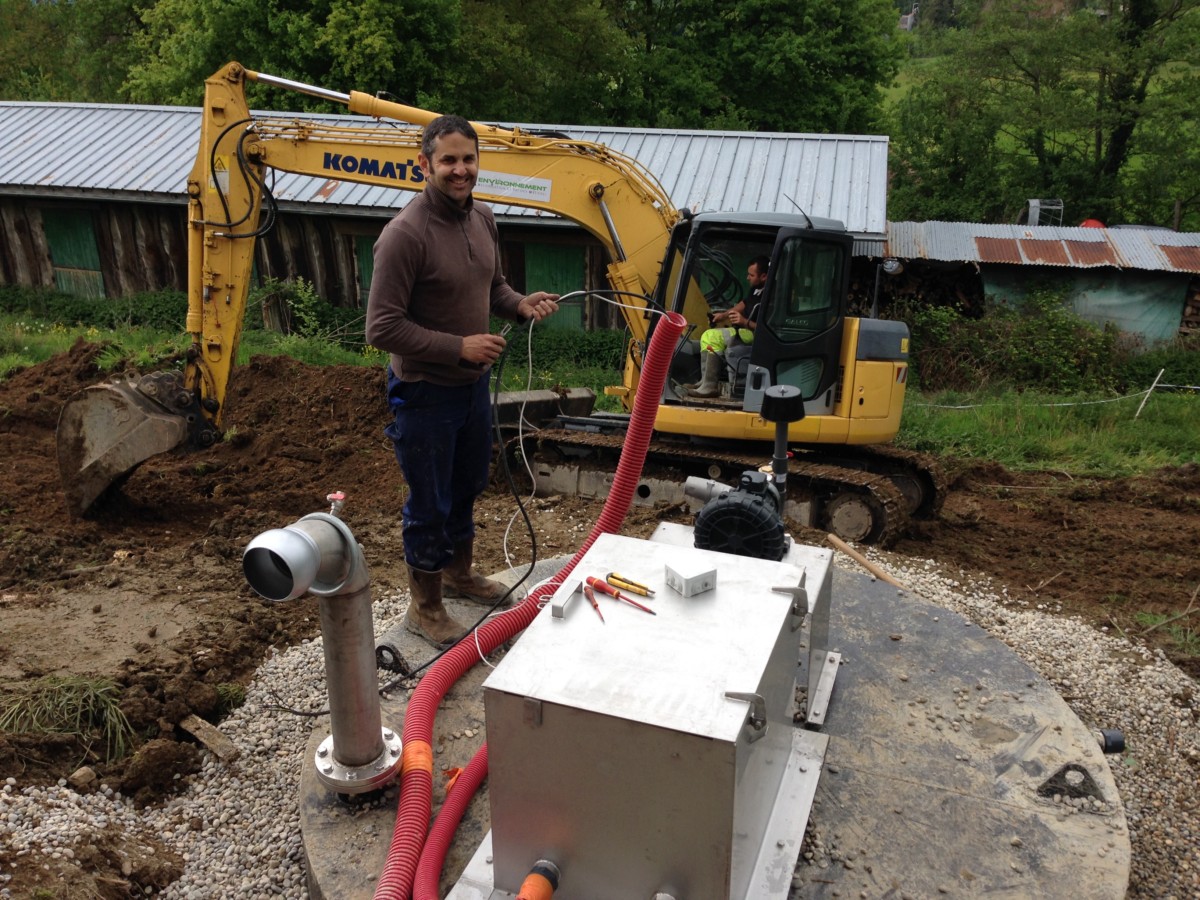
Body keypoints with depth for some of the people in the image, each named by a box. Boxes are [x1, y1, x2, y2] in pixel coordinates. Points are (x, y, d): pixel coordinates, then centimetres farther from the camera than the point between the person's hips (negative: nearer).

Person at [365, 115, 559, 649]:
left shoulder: (481, 219, 2)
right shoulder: (405, 234, -24)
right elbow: (382, 328, -25)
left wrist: (521, 305, -4)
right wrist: (458, 347, -25)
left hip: (473, 383, 8)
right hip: (425, 392, -8)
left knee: (466, 486, 25)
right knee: (429, 504, 6)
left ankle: (459, 571, 48)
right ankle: (424, 607, 27)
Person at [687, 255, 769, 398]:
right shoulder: (758, 287, 5)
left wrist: (745, 322, -33)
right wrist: (723, 315, 15)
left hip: (756, 333, -10)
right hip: (743, 328, 10)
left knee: (713, 337, -22)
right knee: (708, 336, 5)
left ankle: (709, 386, -17)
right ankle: (706, 383, 0)